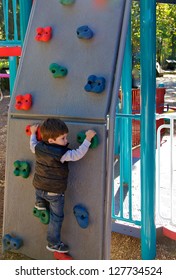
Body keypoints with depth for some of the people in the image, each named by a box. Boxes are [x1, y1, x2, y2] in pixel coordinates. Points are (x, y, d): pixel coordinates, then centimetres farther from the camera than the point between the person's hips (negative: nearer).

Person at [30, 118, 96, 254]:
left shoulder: (39, 147, -8)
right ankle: (53, 243, 18)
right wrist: (88, 139, -25)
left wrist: (33, 134, 30)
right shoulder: (62, 154, -27)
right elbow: (77, 155, -28)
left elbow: (32, 146, 13)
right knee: (56, 217, 10)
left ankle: (40, 202, 43)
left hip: (39, 187, 6)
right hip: (55, 192, -6)